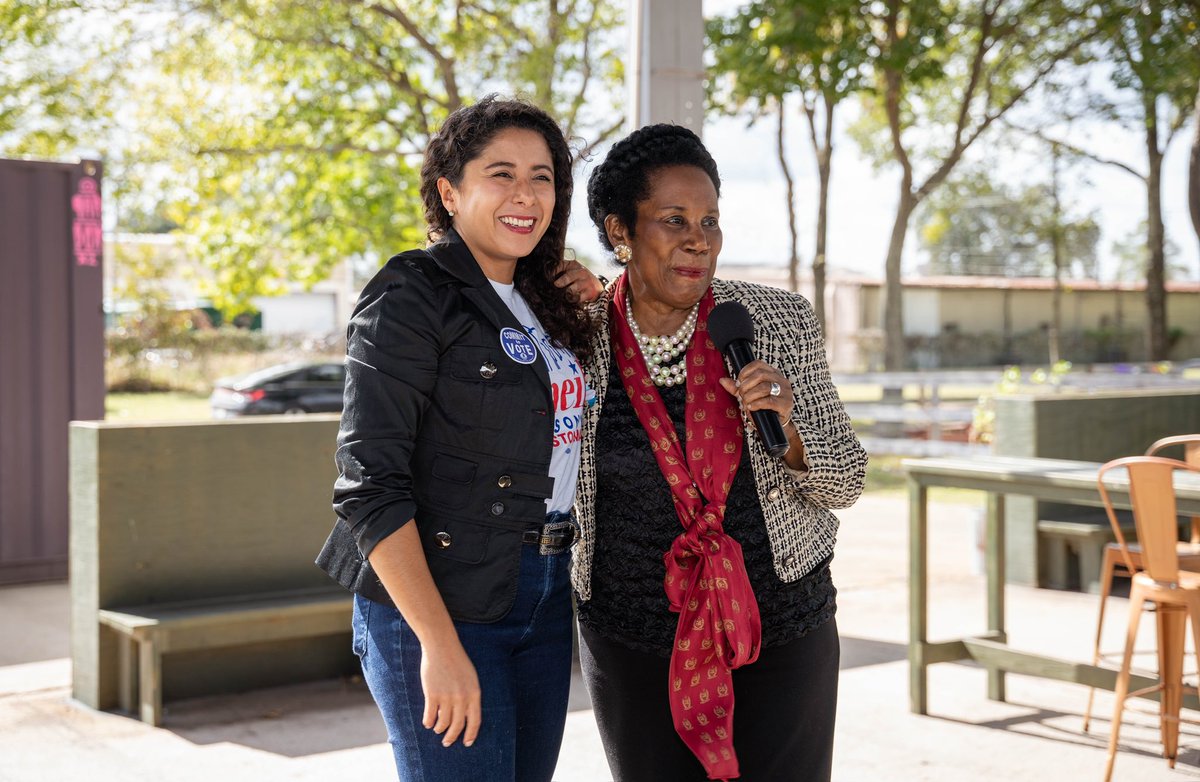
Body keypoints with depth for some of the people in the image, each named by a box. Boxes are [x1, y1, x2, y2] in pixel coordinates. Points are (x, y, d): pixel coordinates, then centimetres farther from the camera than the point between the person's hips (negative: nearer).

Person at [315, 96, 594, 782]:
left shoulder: (547, 303, 13)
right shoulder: (412, 296, -10)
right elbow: (370, 484, -17)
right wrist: (439, 644, -21)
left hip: (546, 596, 8)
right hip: (437, 602, -7)